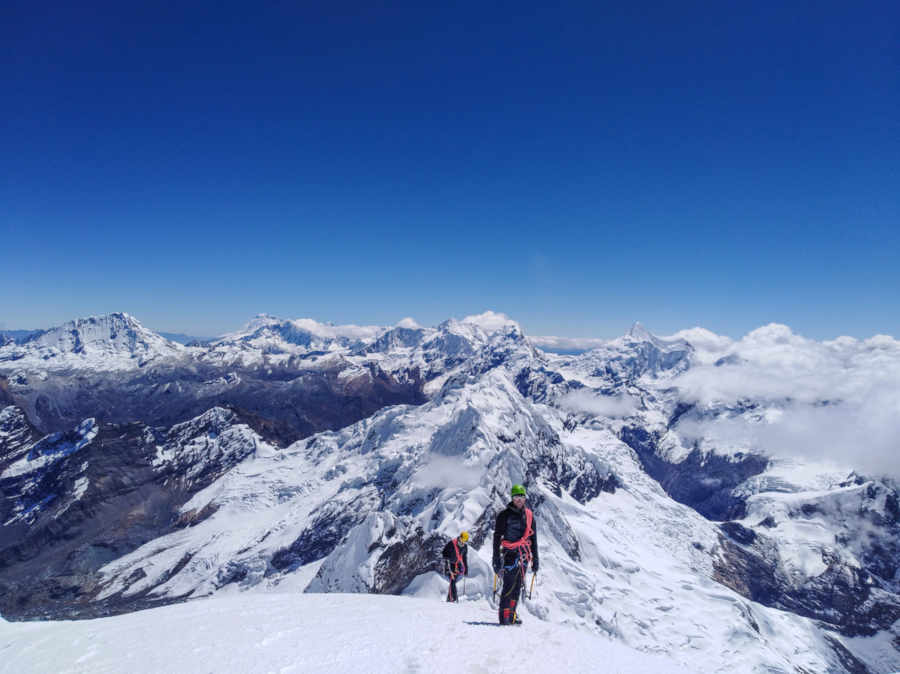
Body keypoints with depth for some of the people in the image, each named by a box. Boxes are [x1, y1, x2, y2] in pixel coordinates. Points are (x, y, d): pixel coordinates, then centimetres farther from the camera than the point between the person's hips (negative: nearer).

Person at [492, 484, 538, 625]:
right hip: (510, 555, -5)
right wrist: (496, 559, -11)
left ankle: (512, 614, 19)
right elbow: (497, 537, -5)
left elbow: (533, 539, 16)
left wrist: (535, 559, 13)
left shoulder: (529, 515, 10)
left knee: (518, 586, 9)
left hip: (524, 556, 5)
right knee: (509, 586, -9)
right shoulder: (505, 515, -5)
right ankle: (504, 615, 0)